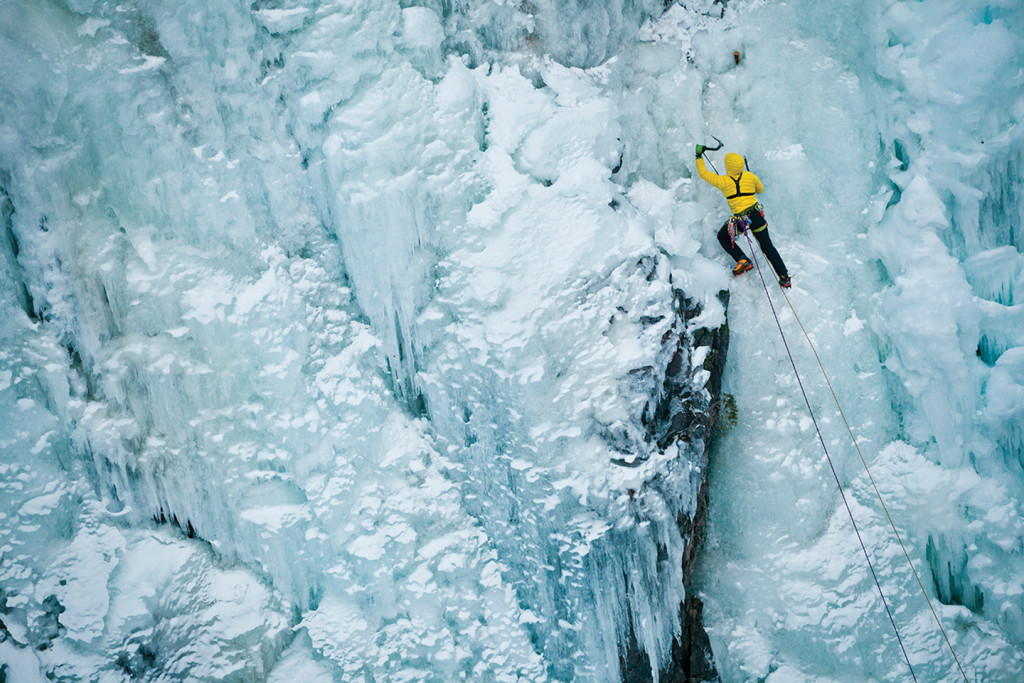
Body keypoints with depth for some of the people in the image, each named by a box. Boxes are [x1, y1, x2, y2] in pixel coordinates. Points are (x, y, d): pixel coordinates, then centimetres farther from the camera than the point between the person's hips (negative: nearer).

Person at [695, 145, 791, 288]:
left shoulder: (723, 181, -5)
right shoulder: (749, 176, 3)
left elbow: (703, 173, 9)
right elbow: (760, 189, 23)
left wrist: (699, 156, 19)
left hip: (741, 219, -3)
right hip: (757, 215, 3)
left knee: (722, 237, 24)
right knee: (767, 246, 16)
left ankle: (743, 260, 8)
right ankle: (784, 277, 14)